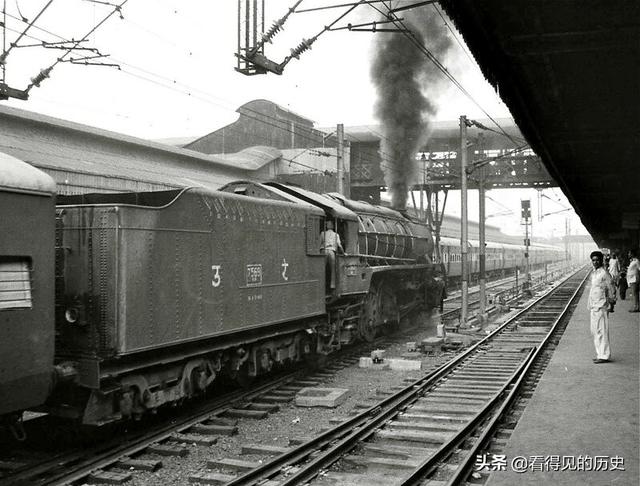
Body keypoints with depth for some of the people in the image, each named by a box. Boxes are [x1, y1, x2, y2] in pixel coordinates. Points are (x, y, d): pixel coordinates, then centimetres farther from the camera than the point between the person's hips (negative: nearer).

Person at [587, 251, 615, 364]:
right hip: (594, 307, 9)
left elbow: (611, 289, -9)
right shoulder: (593, 274, 14)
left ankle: (604, 355, -3)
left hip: (601, 307, -9)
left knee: (602, 331, -7)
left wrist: (611, 303, -5)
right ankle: (600, 354, 20)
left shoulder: (604, 273, -12)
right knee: (594, 332, 12)